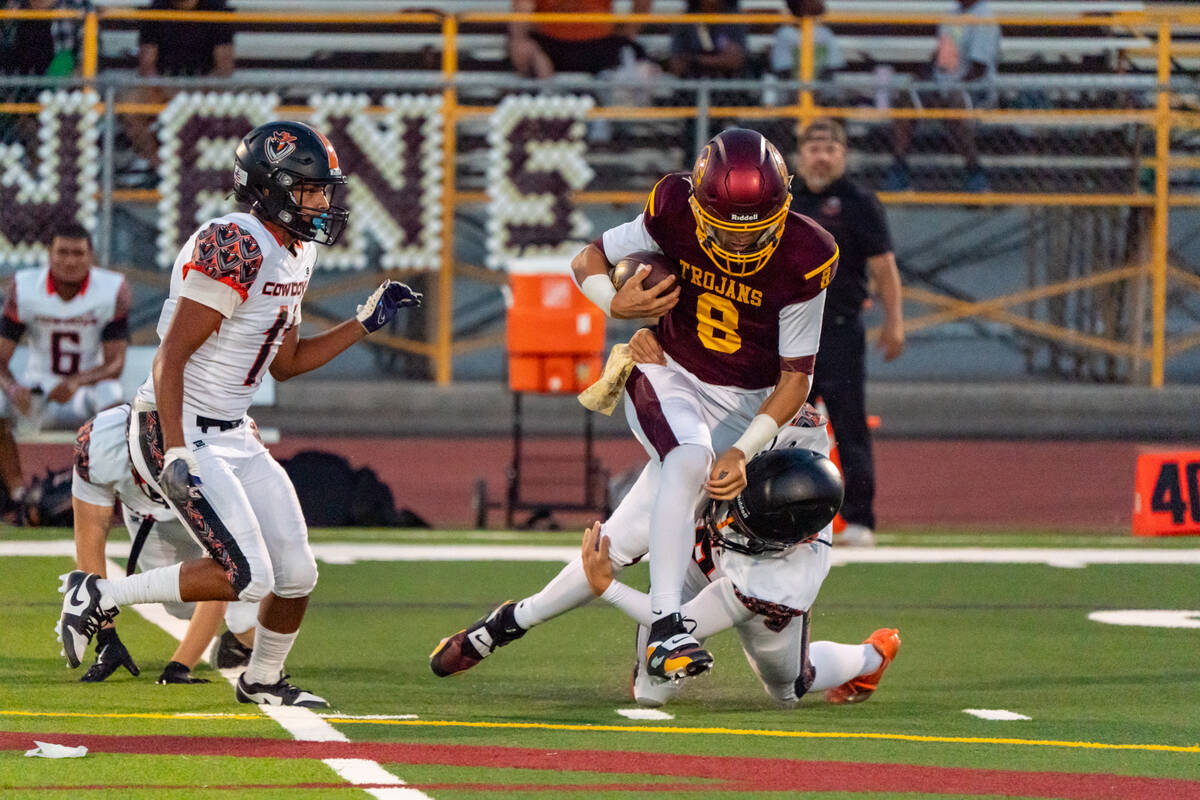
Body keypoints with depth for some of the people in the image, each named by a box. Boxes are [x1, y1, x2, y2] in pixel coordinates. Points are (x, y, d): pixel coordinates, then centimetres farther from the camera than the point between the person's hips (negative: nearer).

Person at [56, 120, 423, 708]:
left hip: (233, 434, 9)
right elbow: (171, 357, -21)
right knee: (246, 578, -18)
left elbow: (285, 363, 21)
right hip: (180, 432, -9)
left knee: (296, 575, 8)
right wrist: (176, 453, -28)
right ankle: (99, 597, -4)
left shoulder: (295, 254, 10)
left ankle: (263, 680, 33)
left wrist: (365, 324, 15)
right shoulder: (233, 247, -20)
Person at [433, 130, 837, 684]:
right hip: (666, 375, -1)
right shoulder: (675, 215, -17)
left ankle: (513, 620, 19)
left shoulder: (803, 260, -19)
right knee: (689, 462, -36)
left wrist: (743, 452, -22)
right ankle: (666, 628, -37)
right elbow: (589, 260, 0)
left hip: (741, 405, 1)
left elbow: (796, 378, -11)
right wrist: (616, 303, -23)